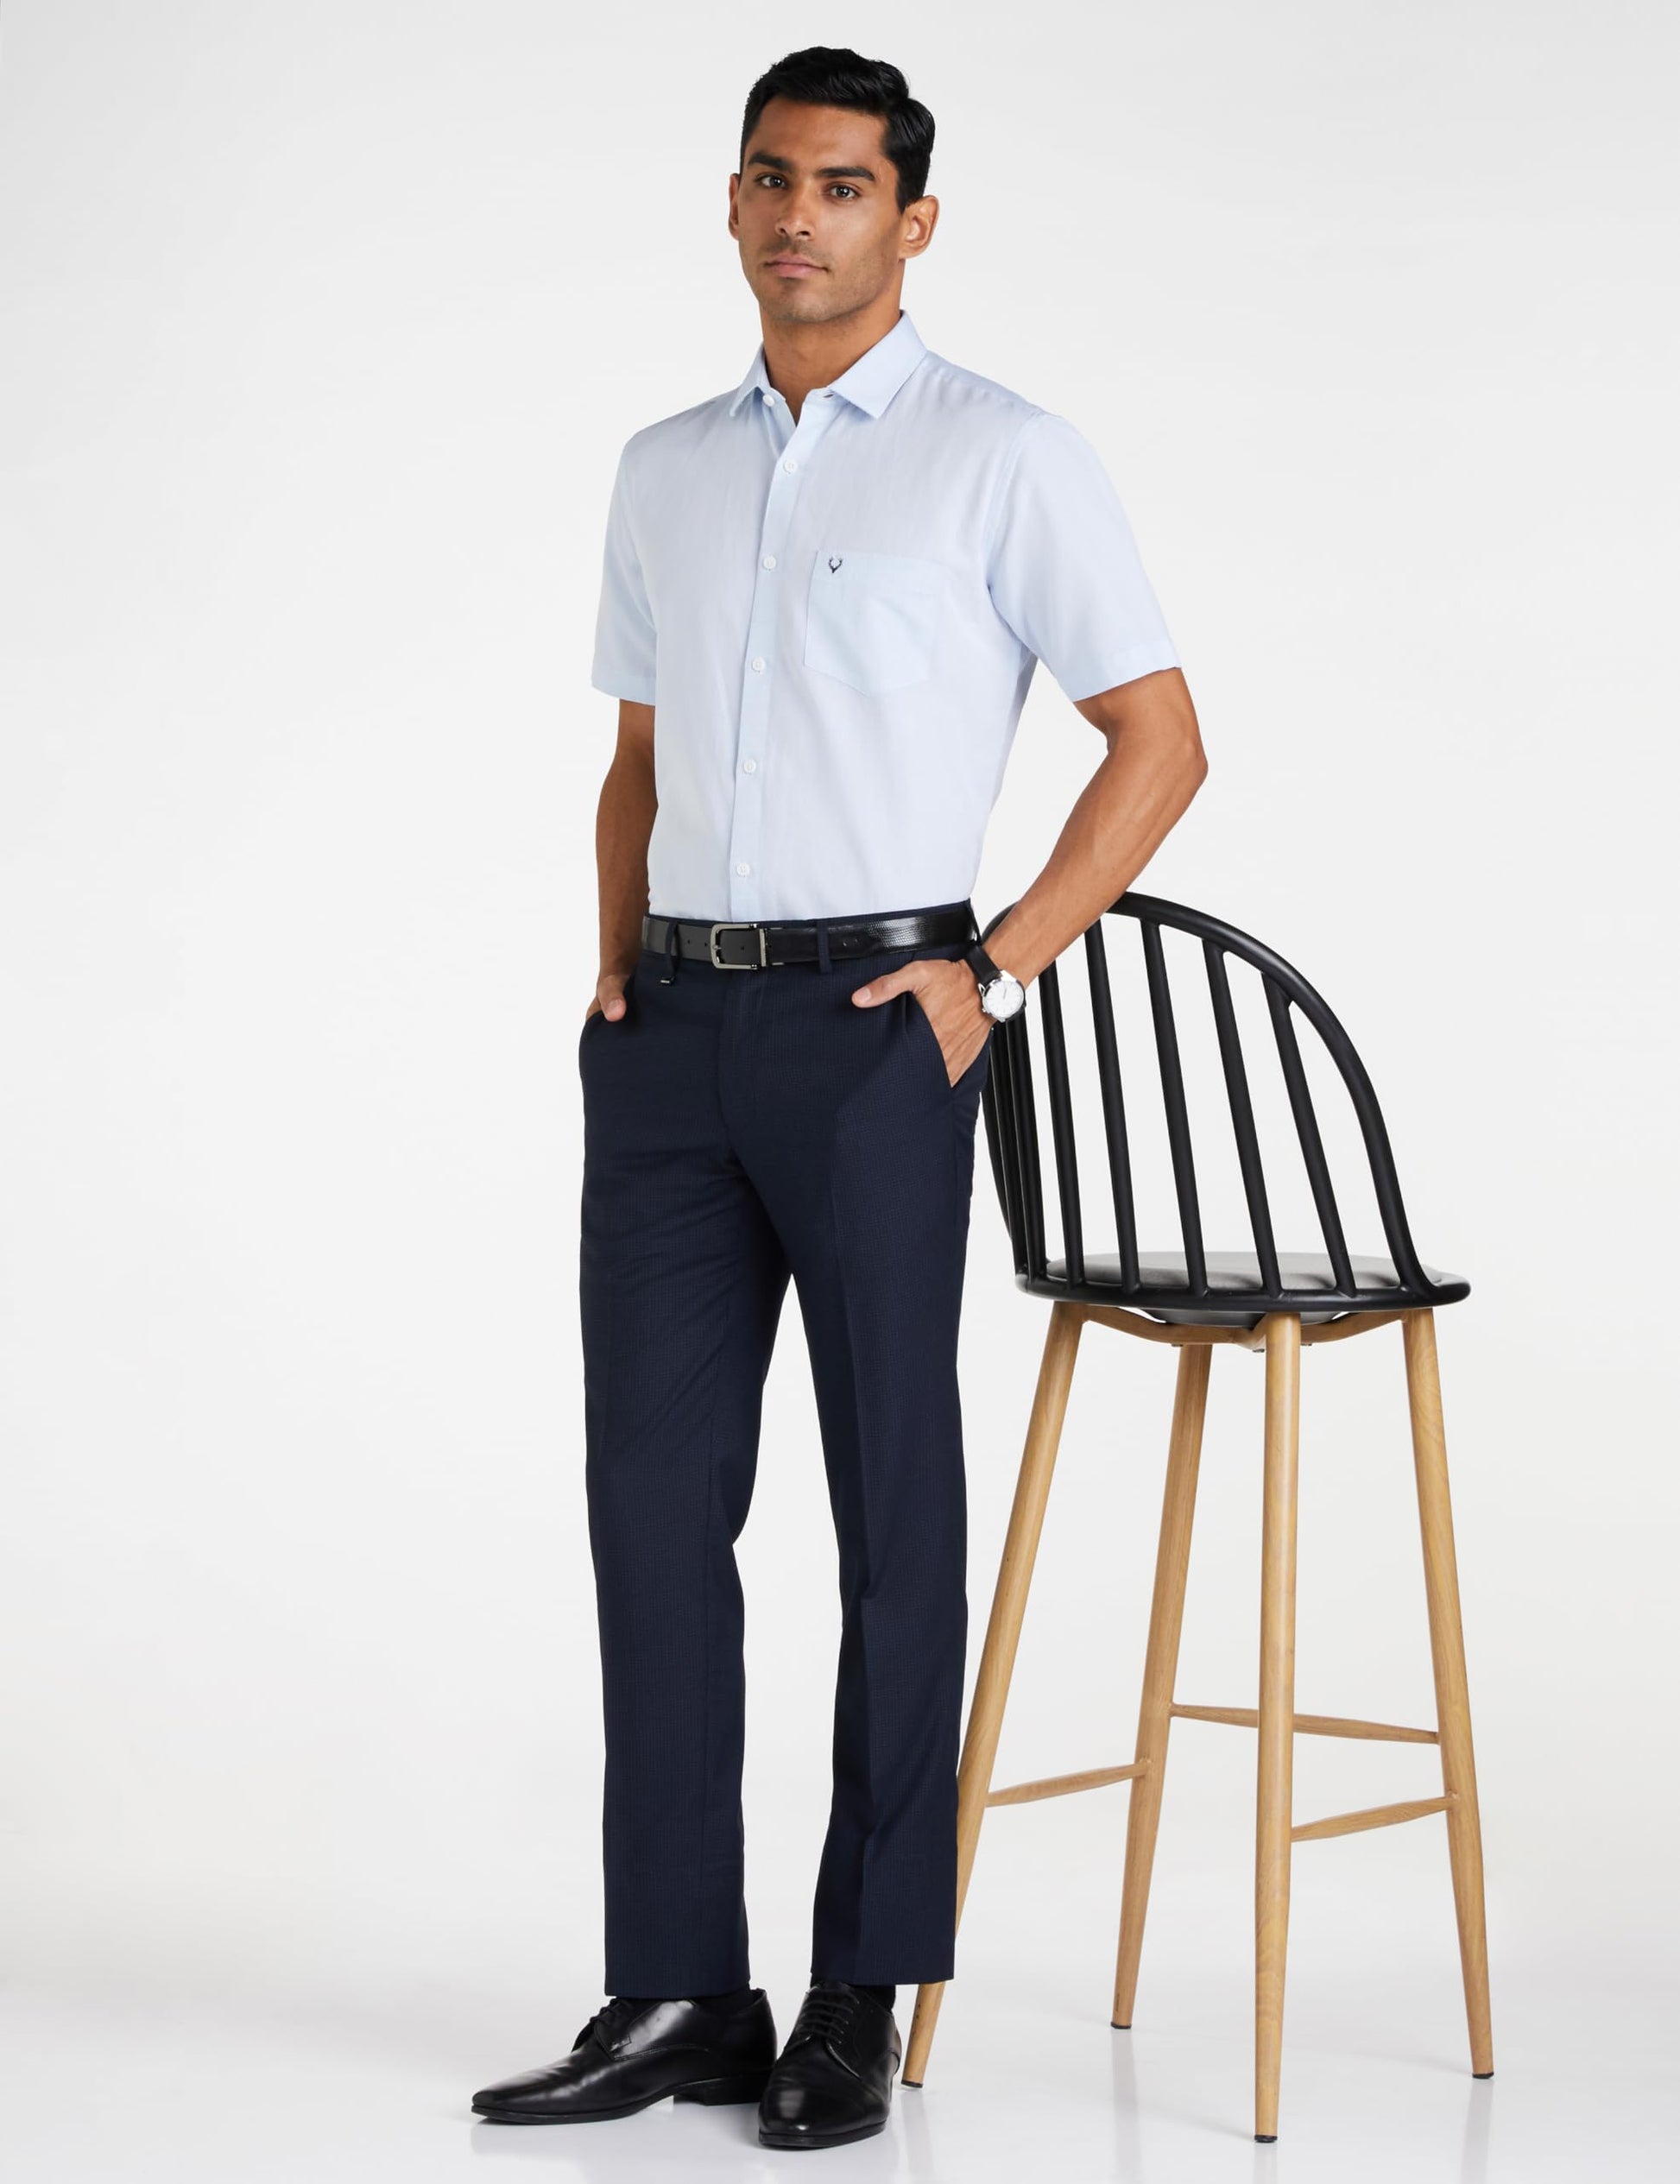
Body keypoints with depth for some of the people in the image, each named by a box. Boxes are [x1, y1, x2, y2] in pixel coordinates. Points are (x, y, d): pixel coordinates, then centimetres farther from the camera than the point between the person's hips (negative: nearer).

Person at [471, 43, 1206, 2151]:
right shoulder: (665, 468, 15)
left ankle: (861, 1999, 10)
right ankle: (677, 1994, 10)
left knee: (892, 1516, 1)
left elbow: (1160, 738, -3)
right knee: (654, 1499, 3)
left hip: (868, 1025, -5)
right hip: (672, 1031, 6)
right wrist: (616, 963, 8)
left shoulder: (1005, 456, -2)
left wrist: (992, 976, -9)